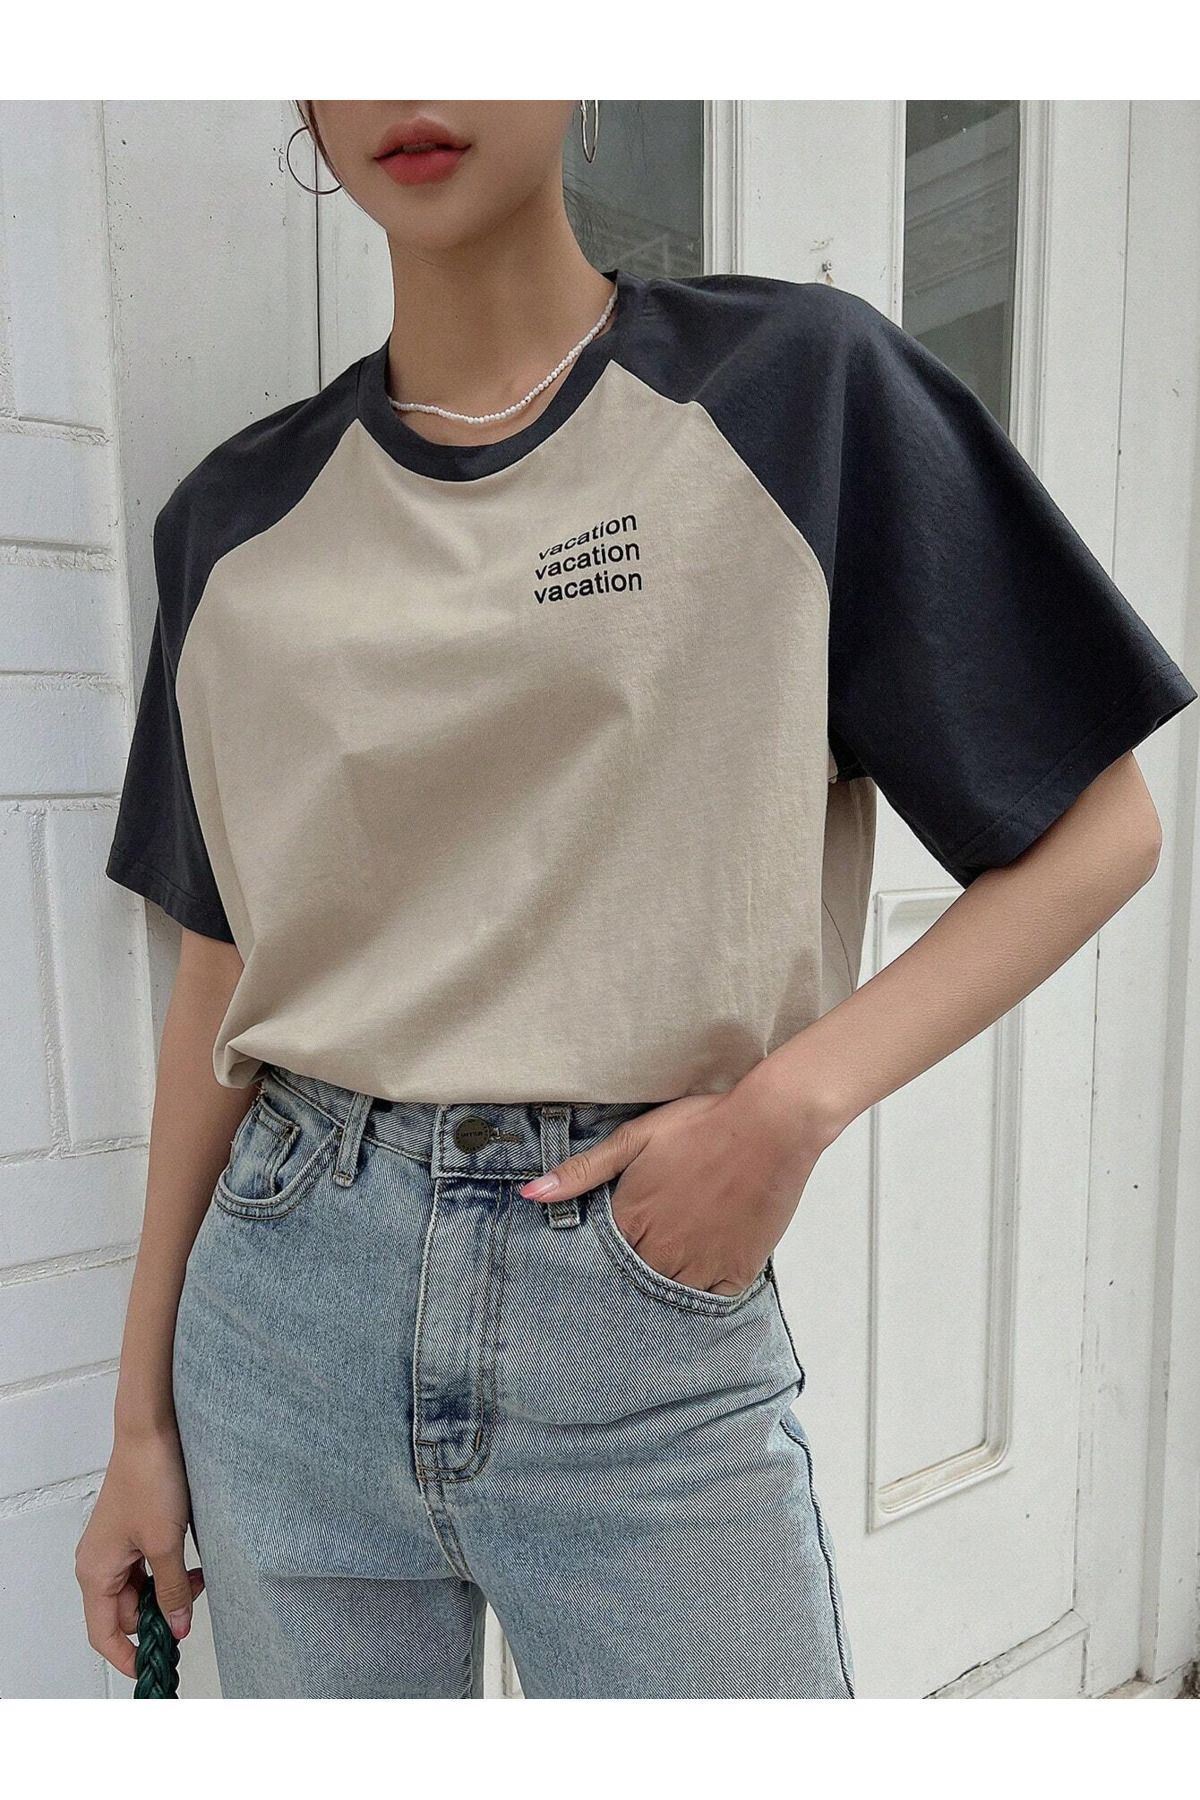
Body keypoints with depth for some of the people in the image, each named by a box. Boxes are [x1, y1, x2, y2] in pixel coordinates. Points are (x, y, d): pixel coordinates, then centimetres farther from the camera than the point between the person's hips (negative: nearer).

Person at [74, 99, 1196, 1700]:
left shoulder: (795, 383, -2)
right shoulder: (234, 521, 7)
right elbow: (225, 975, 8)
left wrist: (793, 1102, -15)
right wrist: (143, 1414, 11)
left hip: (647, 1332, -2)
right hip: (284, 1315, 4)